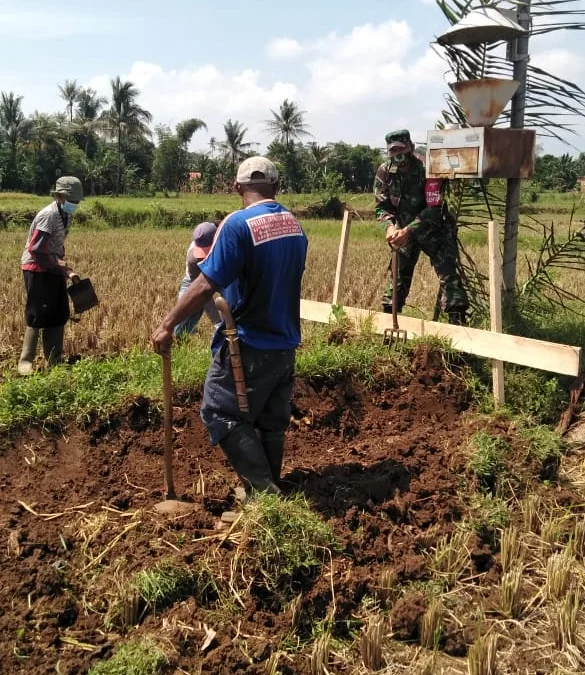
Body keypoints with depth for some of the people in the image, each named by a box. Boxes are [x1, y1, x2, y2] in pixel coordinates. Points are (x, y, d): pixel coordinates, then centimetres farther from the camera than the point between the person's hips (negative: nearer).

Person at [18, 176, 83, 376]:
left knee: (59, 315, 9)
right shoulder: (48, 215, -19)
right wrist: (61, 268, -16)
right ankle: (25, 362, 5)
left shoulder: (65, 215, 9)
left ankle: (54, 362, 17)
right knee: (38, 316, -6)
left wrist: (67, 270, 6)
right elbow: (35, 249, -22)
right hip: (37, 270, -9)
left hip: (53, 269, 9)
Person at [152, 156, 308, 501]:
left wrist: (167, 325, -14)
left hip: (248, 345, -7)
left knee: (221, 413, 4)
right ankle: (271, 491, 28)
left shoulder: (238, 224, -17)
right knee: (272, 423, 16)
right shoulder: (295, 225, 5)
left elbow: (206, 285, -21)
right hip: (285, 343, 7)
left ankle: (263, 489, 1)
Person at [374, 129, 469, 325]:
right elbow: (382, 206, -7)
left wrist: (408, 231, -36)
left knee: (447, 272, -14)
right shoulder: (384, 172, -9)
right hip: (403, 230, 4)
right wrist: (390, 227, -28)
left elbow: (433, 210, -26)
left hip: (433, 229, -4)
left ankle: (458, 320, -16)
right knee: (399, 273, 11)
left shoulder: (426, 169, -23)